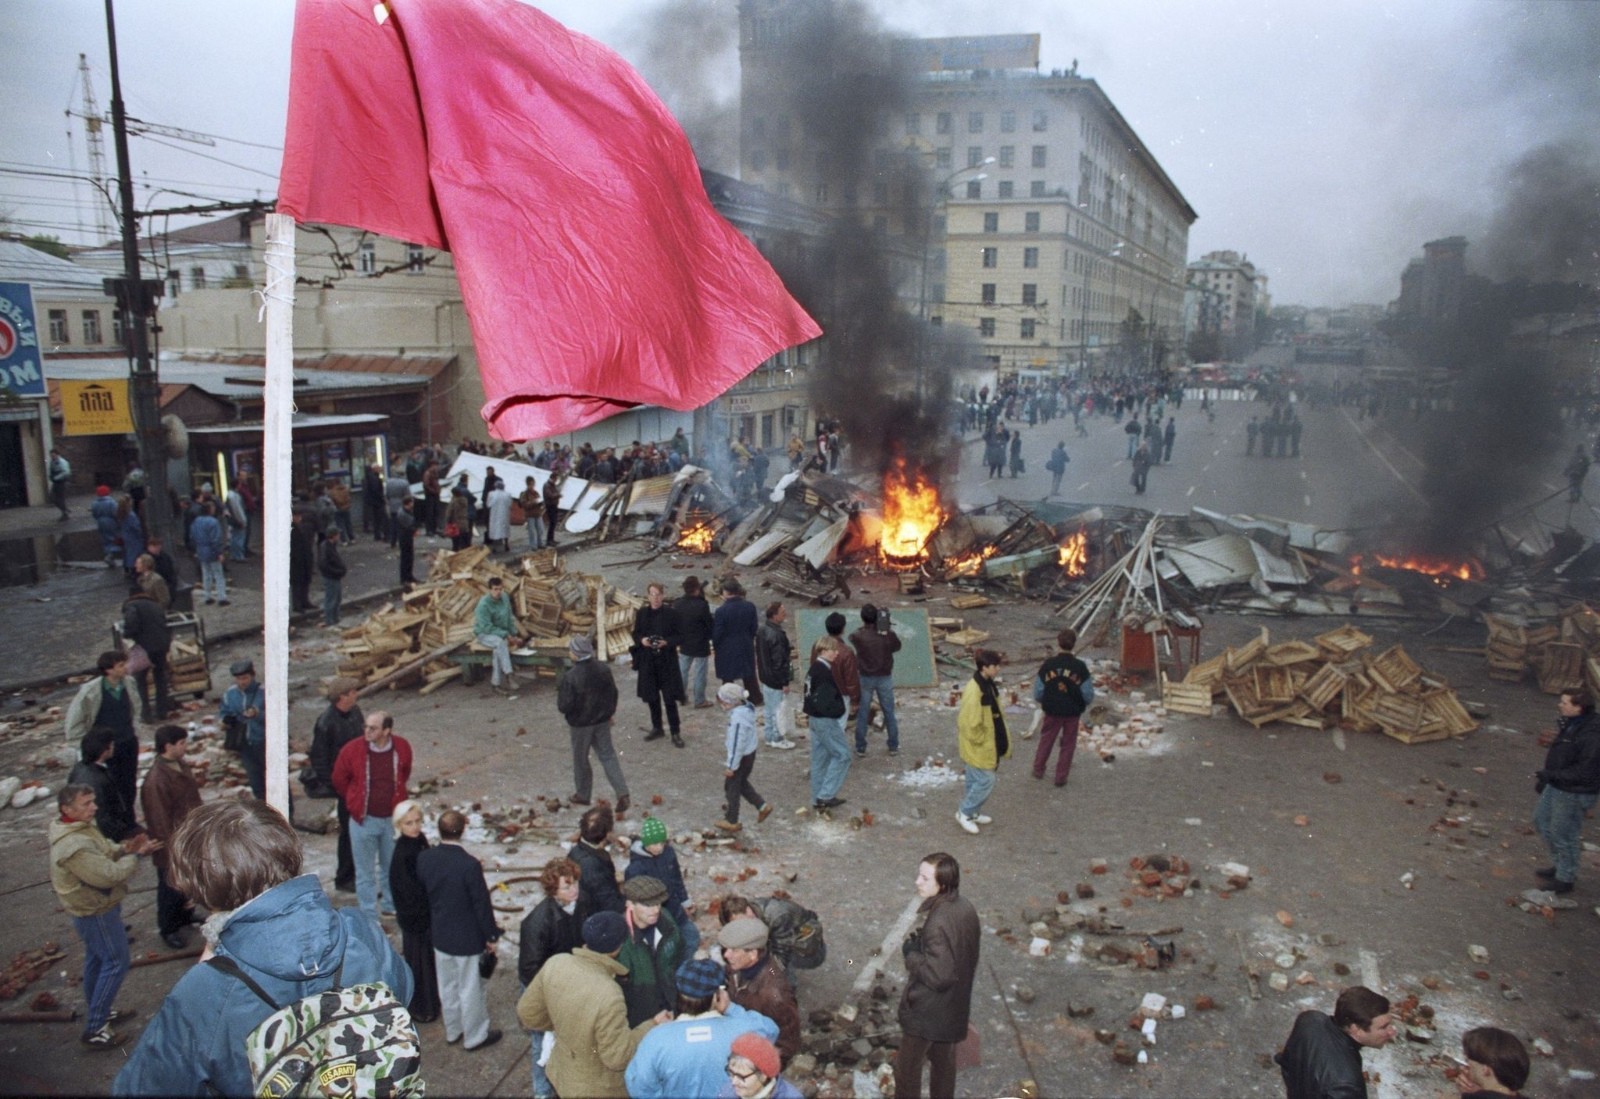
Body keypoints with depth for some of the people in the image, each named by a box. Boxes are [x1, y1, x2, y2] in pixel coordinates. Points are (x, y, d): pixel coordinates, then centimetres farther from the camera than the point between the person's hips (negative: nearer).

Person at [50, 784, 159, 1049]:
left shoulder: (82, 828, -1)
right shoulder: (74, 847, -32)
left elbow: (106, 850, 9)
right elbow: (109, 875, -31)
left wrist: (124, 848, -11)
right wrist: (135, 856, -18)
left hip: (93, 909, 10)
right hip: (96, 914, -10)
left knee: (96, 959, 24)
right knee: (116, 963, -2)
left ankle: (98, 1012, 41)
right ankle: (94, 1029, 5)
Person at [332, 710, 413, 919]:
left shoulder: (402, 748, -10)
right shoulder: (352, 750, -16)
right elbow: (339, 780, 2)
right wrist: (356, 801, 10)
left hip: (393, 819, 2)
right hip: (364, 820, -2)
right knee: (365, 872, 8)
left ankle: (392, 906, 37)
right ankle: (369, 917, 21)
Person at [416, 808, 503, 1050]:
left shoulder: (424, 859, -12)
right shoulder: (469, 865, -28)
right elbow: (482, 904, -19)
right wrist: (491, 936, -6)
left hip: (440, 935, 5)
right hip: (468, 939, -5)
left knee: (447, 986, 22)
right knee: (471, 989, 12)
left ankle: (453, 1030, 40)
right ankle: (474, 1036, 28)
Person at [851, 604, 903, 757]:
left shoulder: (858, 636, -18)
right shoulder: (889, 634, -13)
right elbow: (897, 647, 6)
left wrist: (865, 627, 2)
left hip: (865, 678, -1)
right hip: (885, 678, 1)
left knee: (862, 714, 11)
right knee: (889, 713, 15)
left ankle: (860, 749, 16)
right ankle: (894, 747, 23)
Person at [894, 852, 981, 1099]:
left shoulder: (938, 923, -33)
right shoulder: (965, 908, -7)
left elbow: (938, 975, -31)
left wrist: (910, 953, -19)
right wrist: (920, 943, 2)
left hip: (926, 1010, -8)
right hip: (954, 1004, 8)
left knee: (908, 1066, 12)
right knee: (944, 1059, 26)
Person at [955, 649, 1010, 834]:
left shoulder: (988, 684, 2)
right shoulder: (974, 691, -28)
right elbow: (971, 723, -26)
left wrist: (1000, 740, 15)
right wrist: (981, 741, -14)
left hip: (988, 744, 9)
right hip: (978, 747, -9)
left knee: (976, 780, 20)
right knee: (986, 781, -1)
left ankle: (974, 812, 35)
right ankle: (964, 813, 15)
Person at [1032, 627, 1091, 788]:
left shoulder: (1048, 664, -12)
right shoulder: (1080, 666, -15)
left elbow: (1038, 689, -6)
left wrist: (1042, 702, 15)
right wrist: (1083, 705, 11)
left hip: (1052, 710, 1)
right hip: (1073, 711, -1)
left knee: (1046, 739, 21)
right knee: (1068, 744, 14)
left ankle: (1038, 769, 32)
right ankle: (1061, 776, 20)